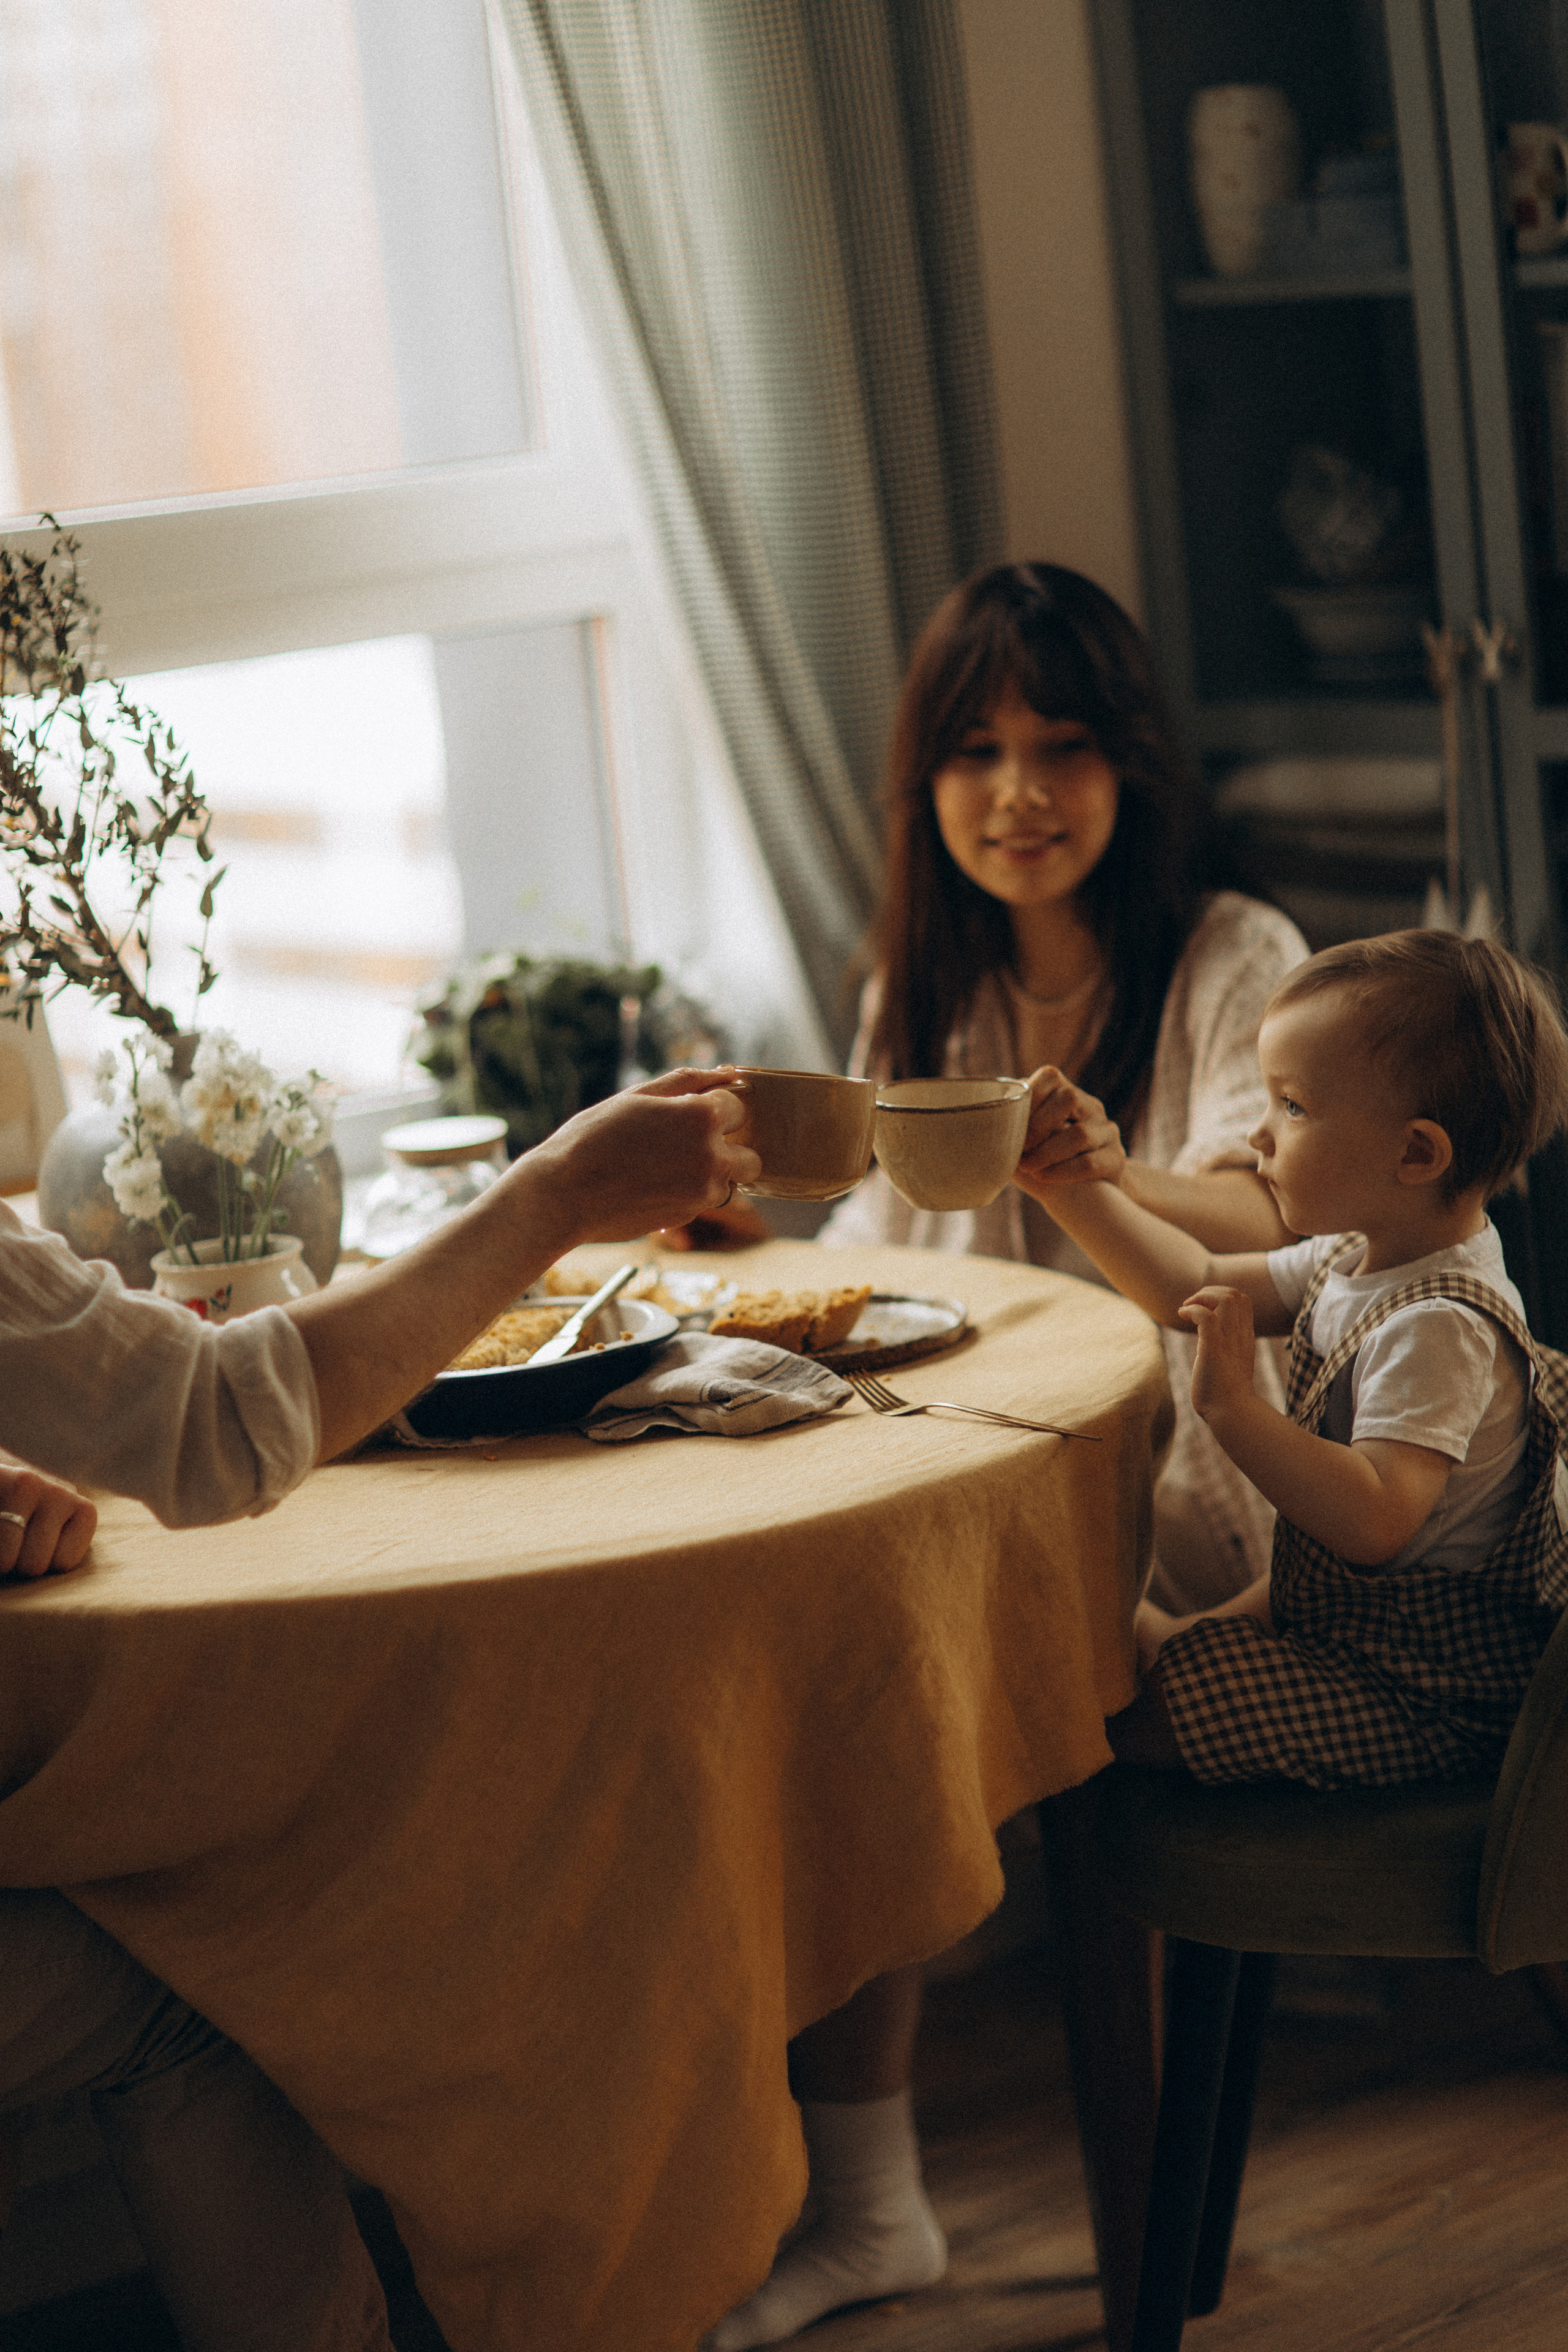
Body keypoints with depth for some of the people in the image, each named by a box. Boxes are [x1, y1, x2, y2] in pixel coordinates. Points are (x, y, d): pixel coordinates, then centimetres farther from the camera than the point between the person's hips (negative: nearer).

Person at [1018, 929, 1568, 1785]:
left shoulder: (1438, 1329, -29)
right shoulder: (1359, 1257, 2)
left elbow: (1374, 1522, -40)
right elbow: (1199, 1286, 13)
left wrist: (1233, 1406, -39)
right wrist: (1073, 1189, 4)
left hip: (1426, 1700, -10)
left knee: (1136, 1713, -7)